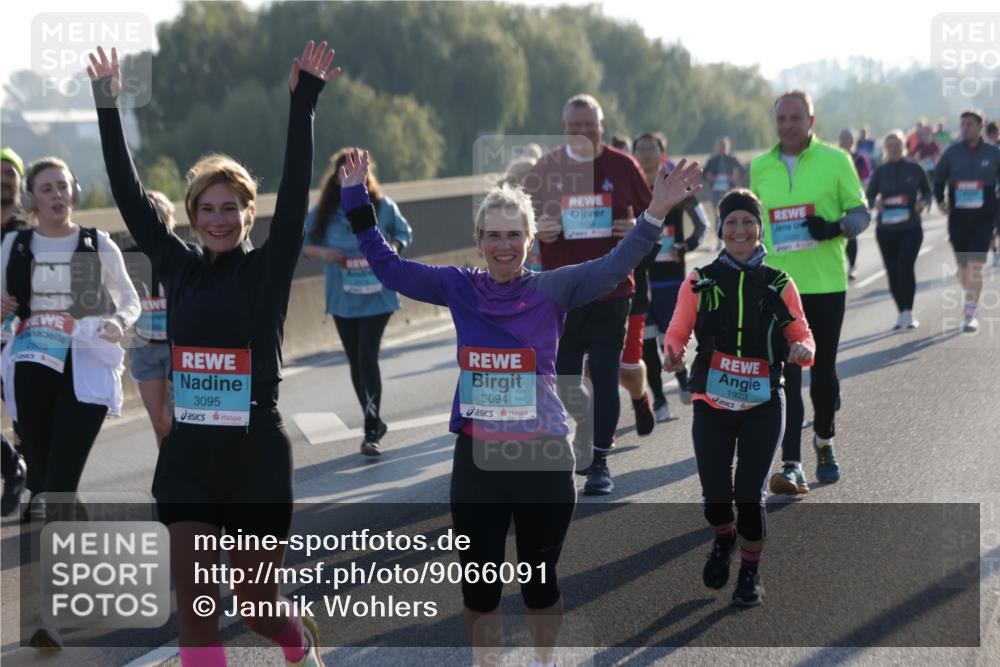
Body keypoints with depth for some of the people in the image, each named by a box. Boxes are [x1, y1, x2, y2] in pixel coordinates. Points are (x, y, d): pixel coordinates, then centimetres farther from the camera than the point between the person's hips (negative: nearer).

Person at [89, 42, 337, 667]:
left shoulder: (269, 269, -4)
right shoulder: (181, 266, 6)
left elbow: (295, 193, -15)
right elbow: (130, 195, 4)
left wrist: (304, 103, -22)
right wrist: (108, 106, -1)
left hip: (257, 456, -3)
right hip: (187, 456, 3)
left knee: (257, 601, 10)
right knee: (195, 601, 0)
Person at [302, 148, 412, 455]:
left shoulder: (382, 207, -6)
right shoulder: (324, 212, -3)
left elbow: (404, 232, 9)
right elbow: (300, 242, 4)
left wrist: (392, 248, -12)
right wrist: (318, 252, -17)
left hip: (377, 296, -3)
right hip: (343, 300, 3)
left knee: (367, 358, -15)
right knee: (356, 363, 12)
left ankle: (371, 432, -9)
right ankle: (374, 423, 31)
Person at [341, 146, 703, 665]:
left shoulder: (553, 289, -6)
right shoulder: (458, 288, 1)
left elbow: (612, 267, -17)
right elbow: (388, 266, 7)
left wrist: (654, 214, -30)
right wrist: (358, 200, 4)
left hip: (544, 457, -1)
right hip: (476, 457, 1)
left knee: (540, 580, 14)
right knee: (479, 585, 11)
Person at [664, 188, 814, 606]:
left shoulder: (778, 284, 3)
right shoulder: (700, 281, 2)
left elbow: (802, 337, 4)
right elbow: (677, 332, 2)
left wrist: (802, 351, -19)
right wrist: (674, 351, -20)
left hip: (763, 407, 0)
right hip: (712, 406, 0)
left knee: (749, 496, -2)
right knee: (715, 498, 0)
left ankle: (750, 572, 23)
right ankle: (723, 539, 37)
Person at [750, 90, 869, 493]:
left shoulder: (835, 160, -1)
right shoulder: (759, 167, 8)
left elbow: (861, 212, 1)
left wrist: (836, 227, -19)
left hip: (826, 284, -1)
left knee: (823, 370, 10)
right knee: (785, 376, -7)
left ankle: (824, 440, 36)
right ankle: (791, 464, -10)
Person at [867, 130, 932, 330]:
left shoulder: (914, 169, 2)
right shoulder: (880, 171, 5)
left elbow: (927, 192, 12)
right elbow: (869, 196, 8)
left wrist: (923, 203, -10)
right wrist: (875, 203, -14)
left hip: (911, 227, -2)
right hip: (886, 229, 2)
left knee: (906, 265, -17)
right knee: (892, 271, 4)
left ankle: (908, 313, -12)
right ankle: (901, 313, 18)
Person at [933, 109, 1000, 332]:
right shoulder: (951, 152, 2)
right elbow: (938, 178, 13)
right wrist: (940, 200, -1)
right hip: (958, 217, 2)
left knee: (975, 266, -11)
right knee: (963, 266, 11)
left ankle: (970, 314, -9)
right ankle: (971, 301, 34)